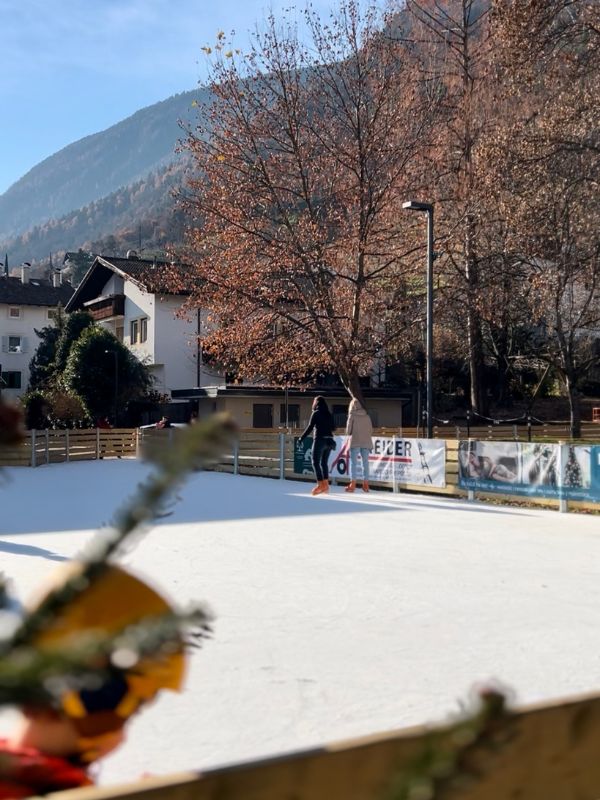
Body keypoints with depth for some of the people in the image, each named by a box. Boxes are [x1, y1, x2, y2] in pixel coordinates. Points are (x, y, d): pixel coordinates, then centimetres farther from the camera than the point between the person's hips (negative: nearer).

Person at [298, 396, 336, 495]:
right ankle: (326, 484, 15)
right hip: (329, 440, 6)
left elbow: (310, 427, -9)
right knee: (324, 462, 15)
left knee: (316, 462, -4)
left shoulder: (316, 413, -6)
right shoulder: (329, 414, 10)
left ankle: (320, 484, -15)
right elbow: (333, 428, 16)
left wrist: (301, 438, -1)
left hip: (320, 439, -6)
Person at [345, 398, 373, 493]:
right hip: (366, 442, 3)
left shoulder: (352, 415, -2)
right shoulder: (367, 416, 9)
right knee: (365, 463, 8)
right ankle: (365, 484, 8)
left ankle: (353, 484, -4)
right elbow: (371, 430, 7)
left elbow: (348, 430, -3)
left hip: (355, 442, -3)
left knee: (353, 463, 1)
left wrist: (349, 433, 17)